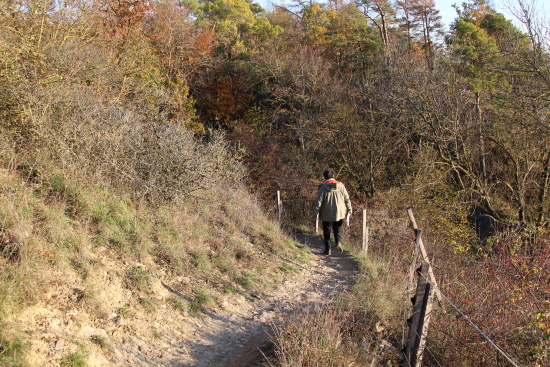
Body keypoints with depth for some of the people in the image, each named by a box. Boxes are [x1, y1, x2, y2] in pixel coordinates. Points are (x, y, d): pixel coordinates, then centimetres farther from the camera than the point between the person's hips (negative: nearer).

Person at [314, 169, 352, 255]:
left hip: (327, 214, -2)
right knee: (338, 229, 16)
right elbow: (347, 198, 2)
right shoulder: (340, 185, -1)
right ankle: (338, 242, -10)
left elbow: (319, 201, -8)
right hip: (339, 213, 2)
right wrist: (349, 209, 11)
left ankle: (327, 250, 11)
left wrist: (316, 213, -3)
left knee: (327, 232, 10)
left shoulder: (323, 187, -8)